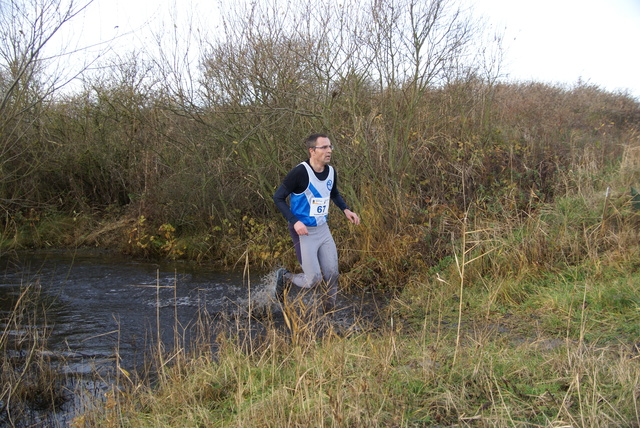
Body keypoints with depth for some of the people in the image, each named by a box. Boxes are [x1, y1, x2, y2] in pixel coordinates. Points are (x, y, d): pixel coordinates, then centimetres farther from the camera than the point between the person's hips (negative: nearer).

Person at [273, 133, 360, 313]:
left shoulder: (331, 172, 3)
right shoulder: (300, 172, -20)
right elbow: (278, 197, -15)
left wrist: (346, 209, 7)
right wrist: (295, 221, -24)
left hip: (323, 229, 7)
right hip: (304, 231, -7)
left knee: (332, 276, 6)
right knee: (313, 280, -6)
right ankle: (284, 277, 23)